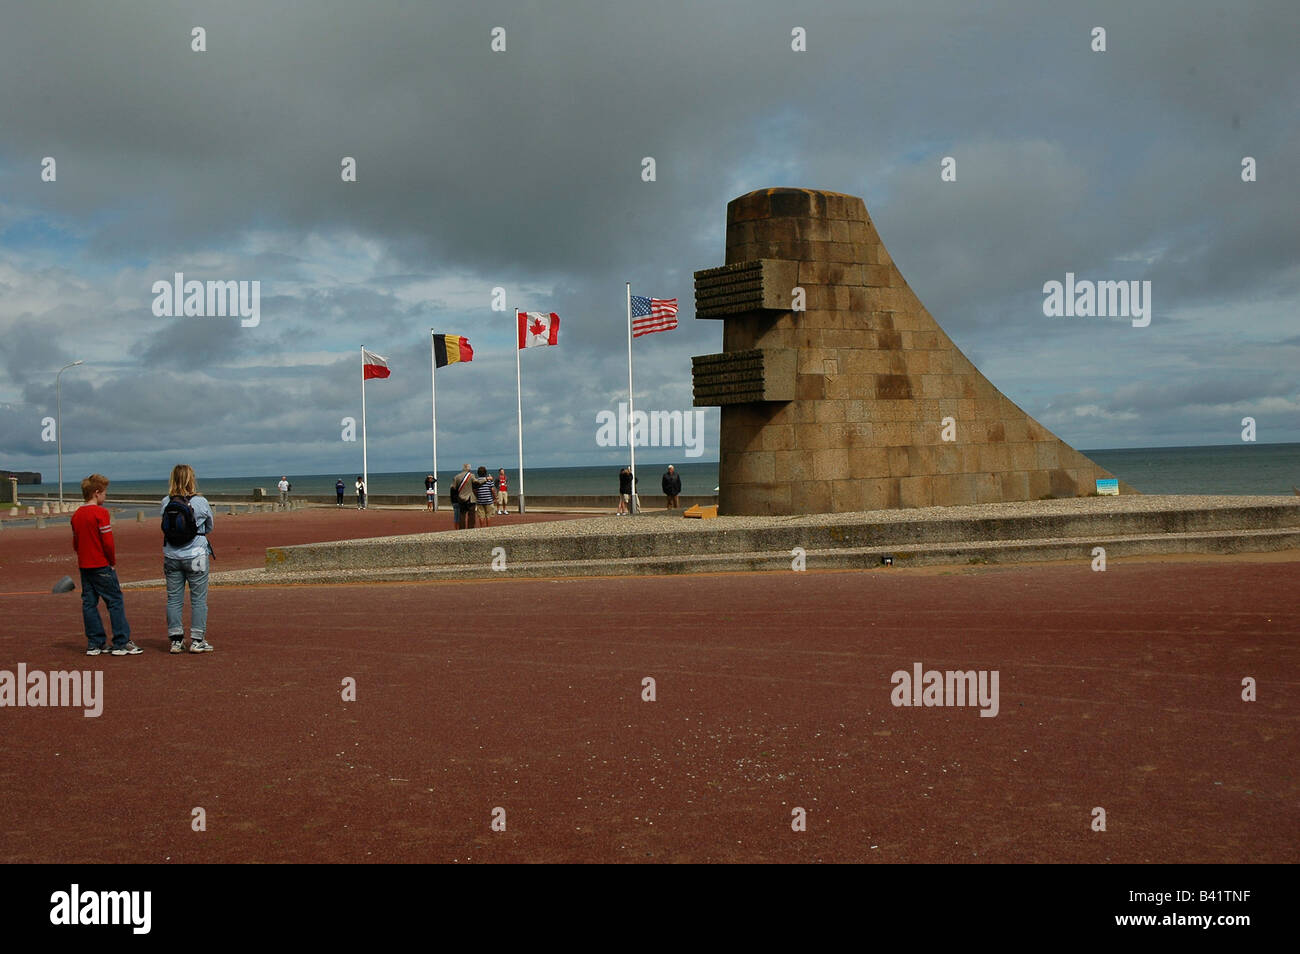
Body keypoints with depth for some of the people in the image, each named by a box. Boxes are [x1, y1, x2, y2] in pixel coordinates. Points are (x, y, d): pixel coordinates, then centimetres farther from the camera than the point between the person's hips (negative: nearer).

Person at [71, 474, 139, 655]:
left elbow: (75, 543, 14)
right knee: (116, 601, -2)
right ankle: (121, 643, -2)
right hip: (102, 565, -8)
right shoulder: (101, 513, -13)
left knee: (89, 603, 9)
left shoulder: (76, 515, 10)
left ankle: (94, 644, 11)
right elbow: (108, 542, -16)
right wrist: (113, 561, -5)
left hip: (84, 565, 8)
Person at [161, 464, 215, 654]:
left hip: (171, 557, 3)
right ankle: (197, 641, 7)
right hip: (196, 556, -3)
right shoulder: (200, 502, -10)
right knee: (198, 599, 5)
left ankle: (176, 640, 13)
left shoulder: (166, 503, -3)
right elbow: (210, 527, 4)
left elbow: (165, 528, 5)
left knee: (173, 599, 10)